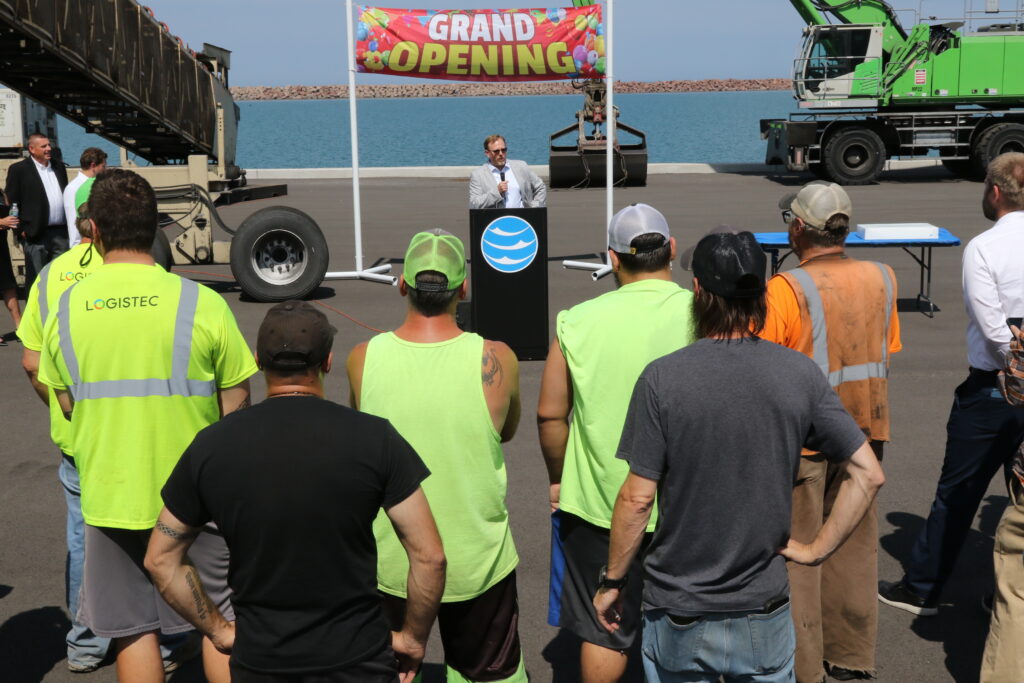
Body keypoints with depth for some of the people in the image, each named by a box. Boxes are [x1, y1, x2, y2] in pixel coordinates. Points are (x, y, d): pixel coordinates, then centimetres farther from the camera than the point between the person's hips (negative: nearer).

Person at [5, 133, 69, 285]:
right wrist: (21, 229, -10)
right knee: (36, 279, 0)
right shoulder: (18, 169, -2)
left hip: (62, 232, 5)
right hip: (36, 235, -5)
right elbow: (12, 202, -4)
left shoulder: (59, 167, 15)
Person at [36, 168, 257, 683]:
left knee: (132, 631, 15)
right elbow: (235, 410, -8)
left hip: (109, 499, 2)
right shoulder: (202, 303, -13)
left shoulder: (65, 309, -4)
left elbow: (67, 406, 6)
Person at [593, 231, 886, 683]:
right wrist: (817, 550, 1)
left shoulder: (662, 378, -16)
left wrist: (612, 580, -1)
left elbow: (638, 497, -13)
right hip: (764, 613, 2)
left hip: (679, 616, -1)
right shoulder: (800, 373, -8)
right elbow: (868, 475, -8)